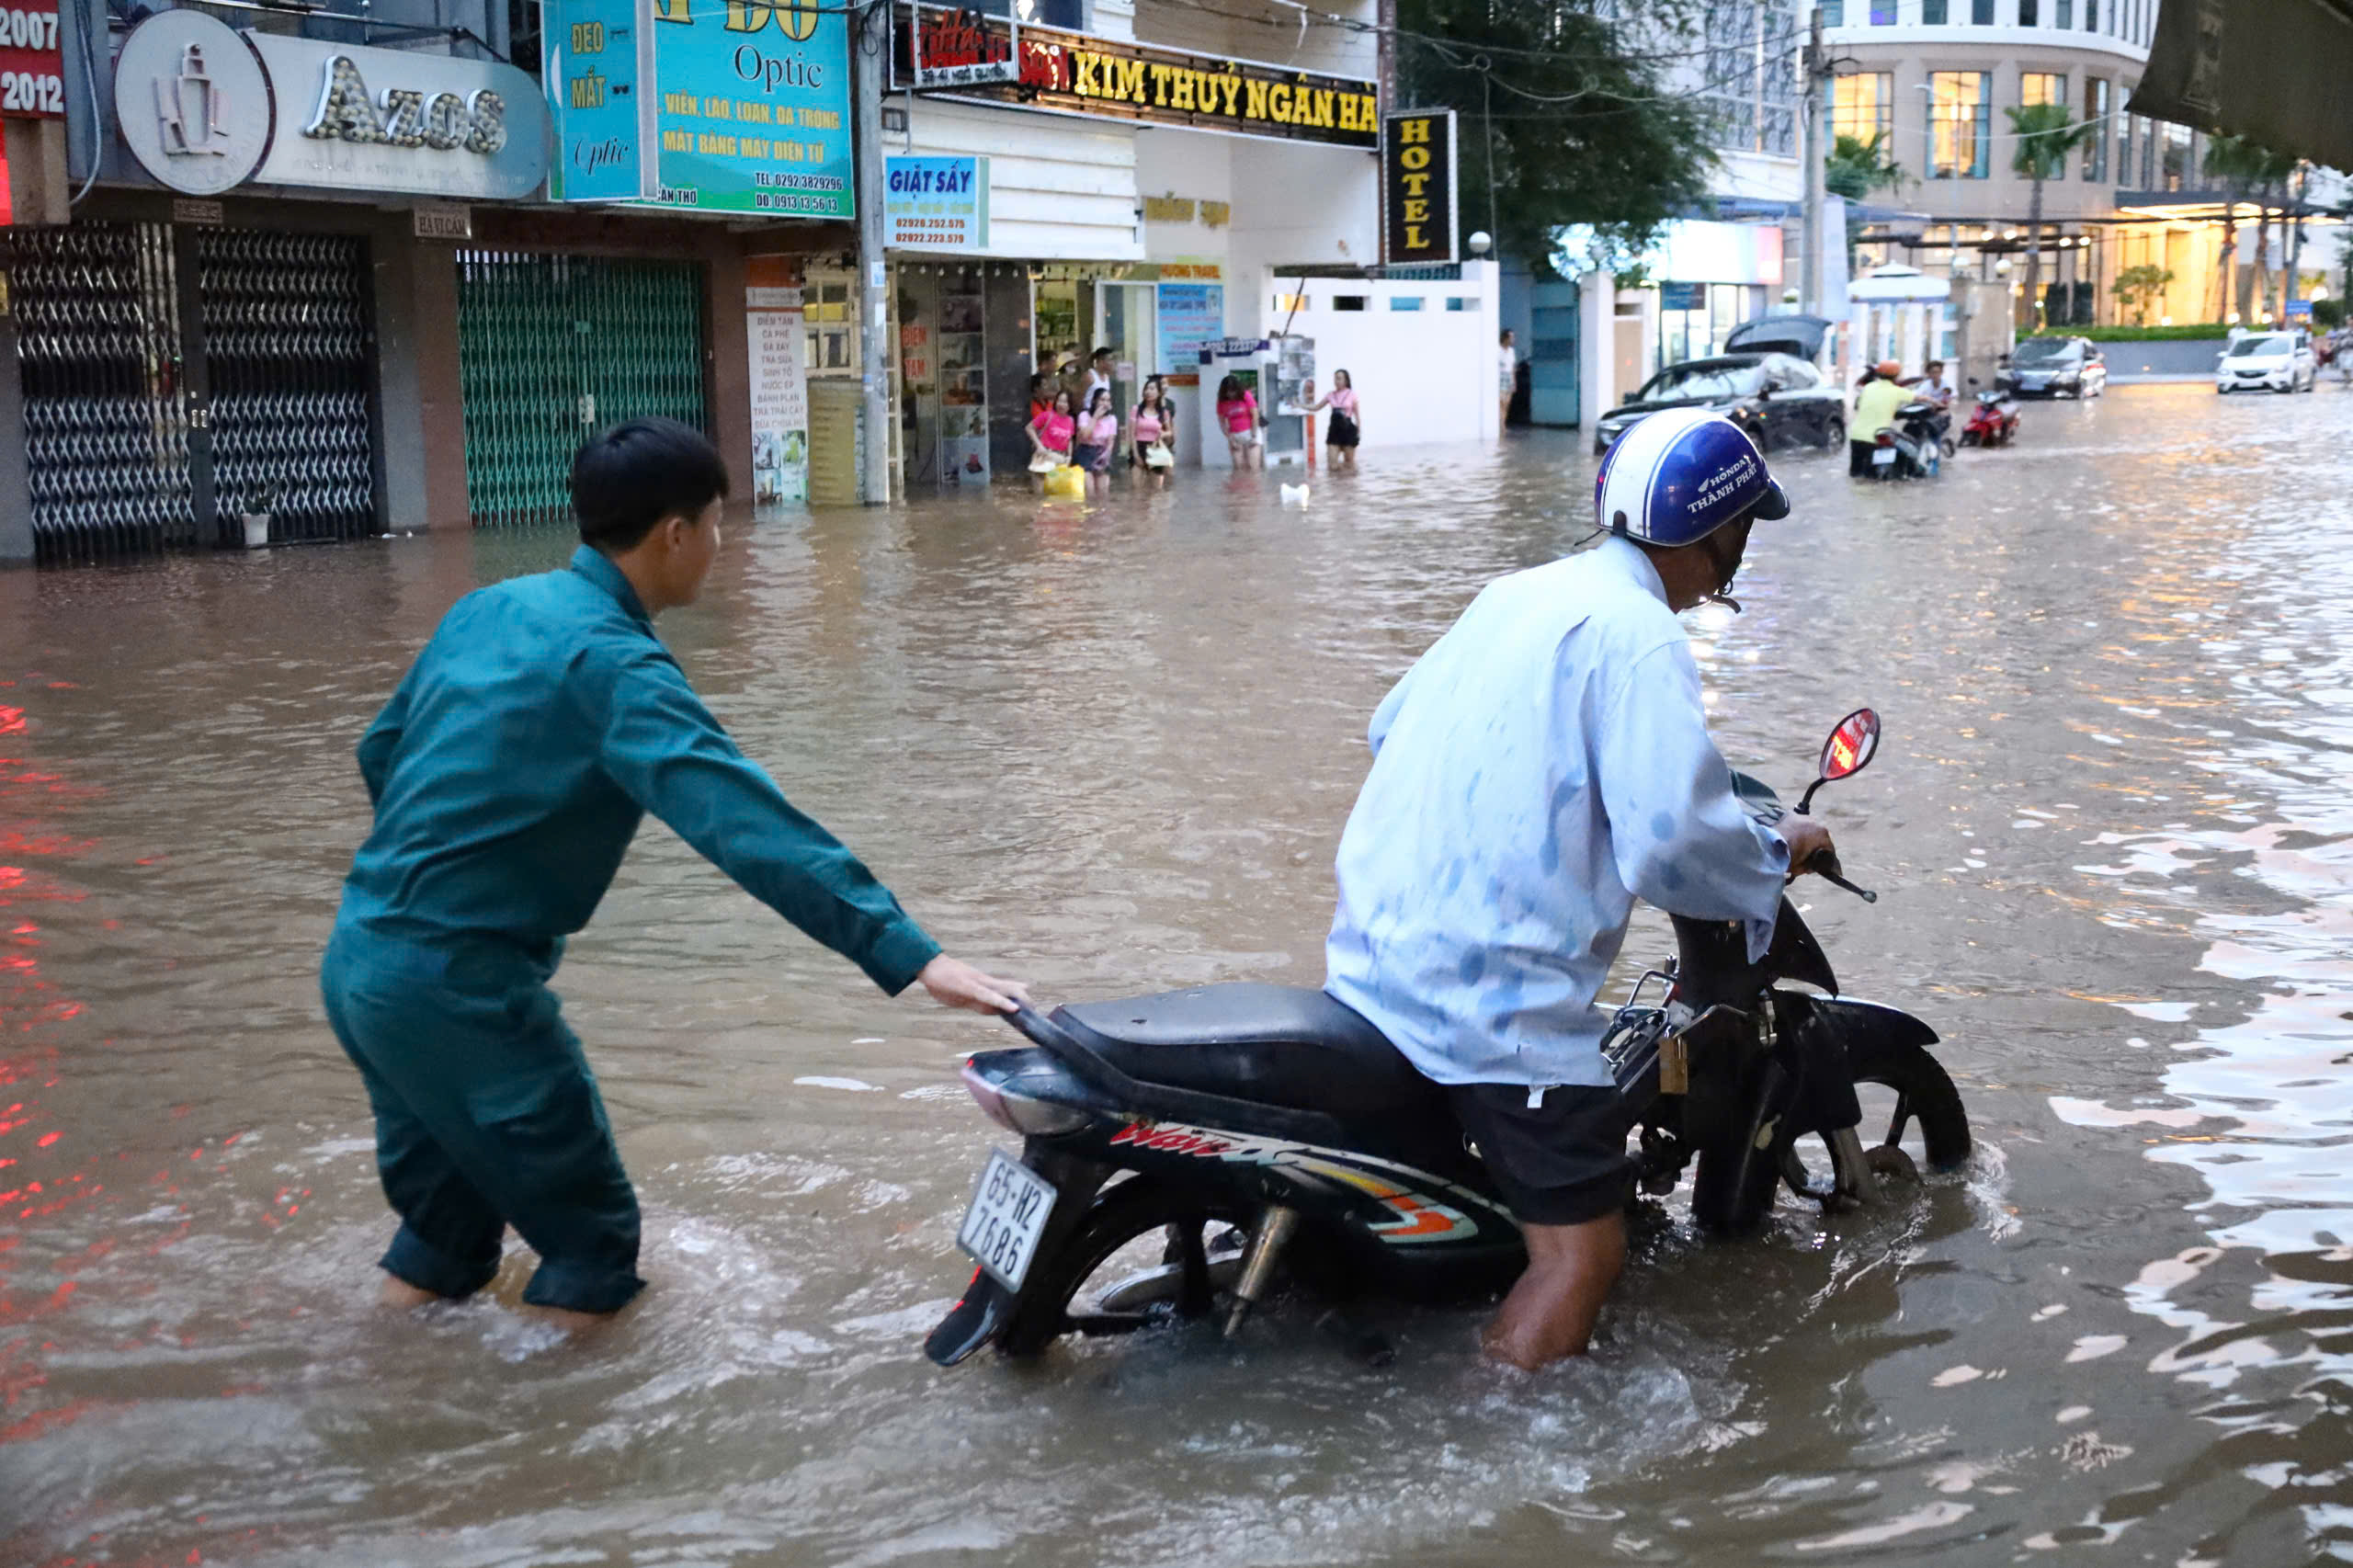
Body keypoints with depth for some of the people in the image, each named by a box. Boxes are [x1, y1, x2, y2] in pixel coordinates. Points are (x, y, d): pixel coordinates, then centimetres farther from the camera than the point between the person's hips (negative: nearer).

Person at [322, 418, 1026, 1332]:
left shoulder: (486, 609, 7)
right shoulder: (613, 665, -17)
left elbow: (380, 753, 21)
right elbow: (747, 824, -28)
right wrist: (906, 955, -32)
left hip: (356, 960, 9)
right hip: (456, 989, -9)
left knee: (445, 1212, 25)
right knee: (591, 1243, 4)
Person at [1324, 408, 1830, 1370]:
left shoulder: (1516, 595, 13)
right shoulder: (1638, 636, -13)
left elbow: (1391, 726, 24)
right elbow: (1674, 842, -22)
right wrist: (1779, 856, -2)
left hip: (1369, 961, 9)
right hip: (1494, 992, -9)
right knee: (1583, 1247, -5)